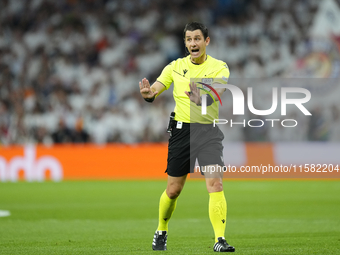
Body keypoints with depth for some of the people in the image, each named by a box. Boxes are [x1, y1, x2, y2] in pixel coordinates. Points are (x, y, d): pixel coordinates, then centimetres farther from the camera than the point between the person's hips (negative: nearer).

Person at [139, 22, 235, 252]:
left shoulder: (219, 68, -3)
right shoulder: (176, 66, 6)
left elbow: (215, 93, -20)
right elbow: (157, 87, -2)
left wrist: (202, 99, -44)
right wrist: (149, 93, -28)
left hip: (209, 131, -2)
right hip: (181, 129, 2)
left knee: (215, 184, -18)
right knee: (174, 190, 7)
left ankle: (220, 240, -20)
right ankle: (161, 232, 31)